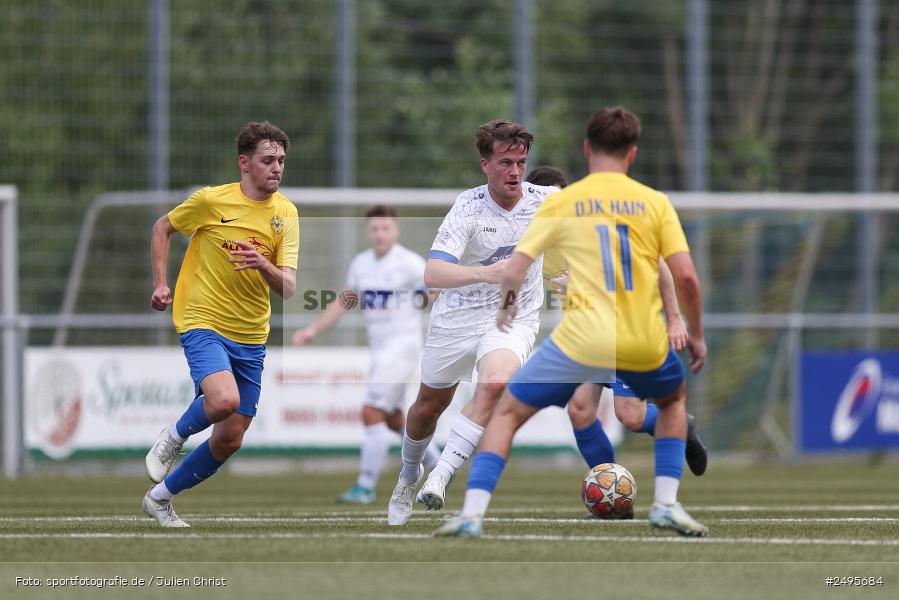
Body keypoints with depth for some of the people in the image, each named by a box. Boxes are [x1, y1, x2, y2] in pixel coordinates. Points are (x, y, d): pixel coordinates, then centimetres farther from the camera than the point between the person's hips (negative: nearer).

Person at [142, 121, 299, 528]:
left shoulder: (286, 213, 0)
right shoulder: (211, 200, -9)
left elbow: (287, 288, -7)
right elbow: (162, 228, 9)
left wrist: (263, 264, -27)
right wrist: (160, 283, 2)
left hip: (251, 338, 5)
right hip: (203, 322, -5)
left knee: (229, 440, 5)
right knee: (224, 399, -32)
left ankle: (160, 497, 25)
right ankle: (174, 437, 0)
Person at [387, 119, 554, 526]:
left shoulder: (545, 200, -11)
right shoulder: (468, 208, -20)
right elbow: (433, 273, -32)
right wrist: (485, 273, -47)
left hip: (514, 320, 0)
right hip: (457, 319, 0)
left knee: (495, 383, -31)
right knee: (430, 405, 14)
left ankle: (441, 477, -30)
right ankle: (409, 475, 46)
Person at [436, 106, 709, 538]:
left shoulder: (562, 202, 4)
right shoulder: (655, 202, 6)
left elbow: (513, 271, 0)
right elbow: (686, 276, -1)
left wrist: (506, 307, 22)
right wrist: (696, 334, 14)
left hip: (583, 339, -2)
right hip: (645, 343, 2)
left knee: (507, 413, 13)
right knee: (673, 398, 33)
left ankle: (472, 513, -2)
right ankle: (666, 504, 19)